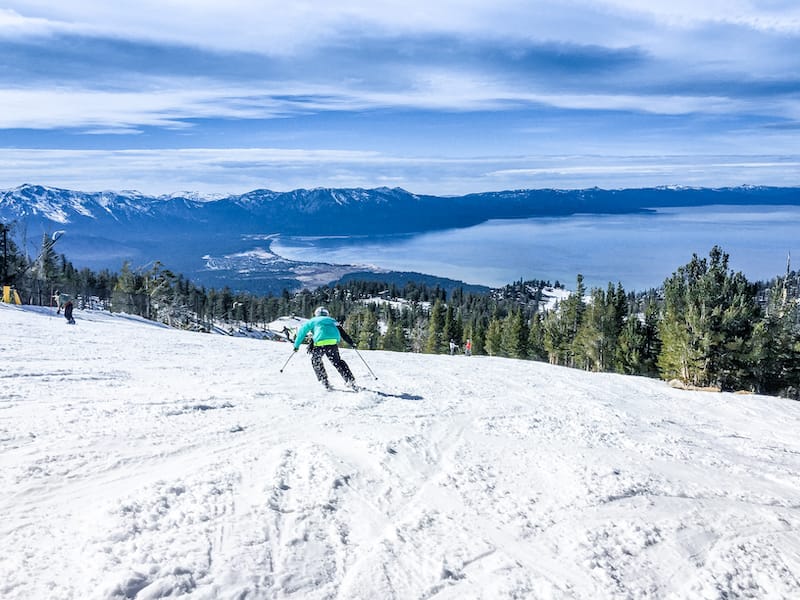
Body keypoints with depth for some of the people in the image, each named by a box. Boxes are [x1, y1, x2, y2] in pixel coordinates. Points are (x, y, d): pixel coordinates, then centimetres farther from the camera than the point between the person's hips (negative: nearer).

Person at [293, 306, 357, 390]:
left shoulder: (313, 321, 28)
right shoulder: (332, 320, 32)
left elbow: (302, 331, 25)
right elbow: (342, 331, 20)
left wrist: (296, 345, 31)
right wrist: (351, 342, 18)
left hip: (320, 343, -2)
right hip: (333, 342, 2)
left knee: (315, 361, 21)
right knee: (337, 361, 18)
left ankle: (324, 382, 12)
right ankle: (350, 380, 7)